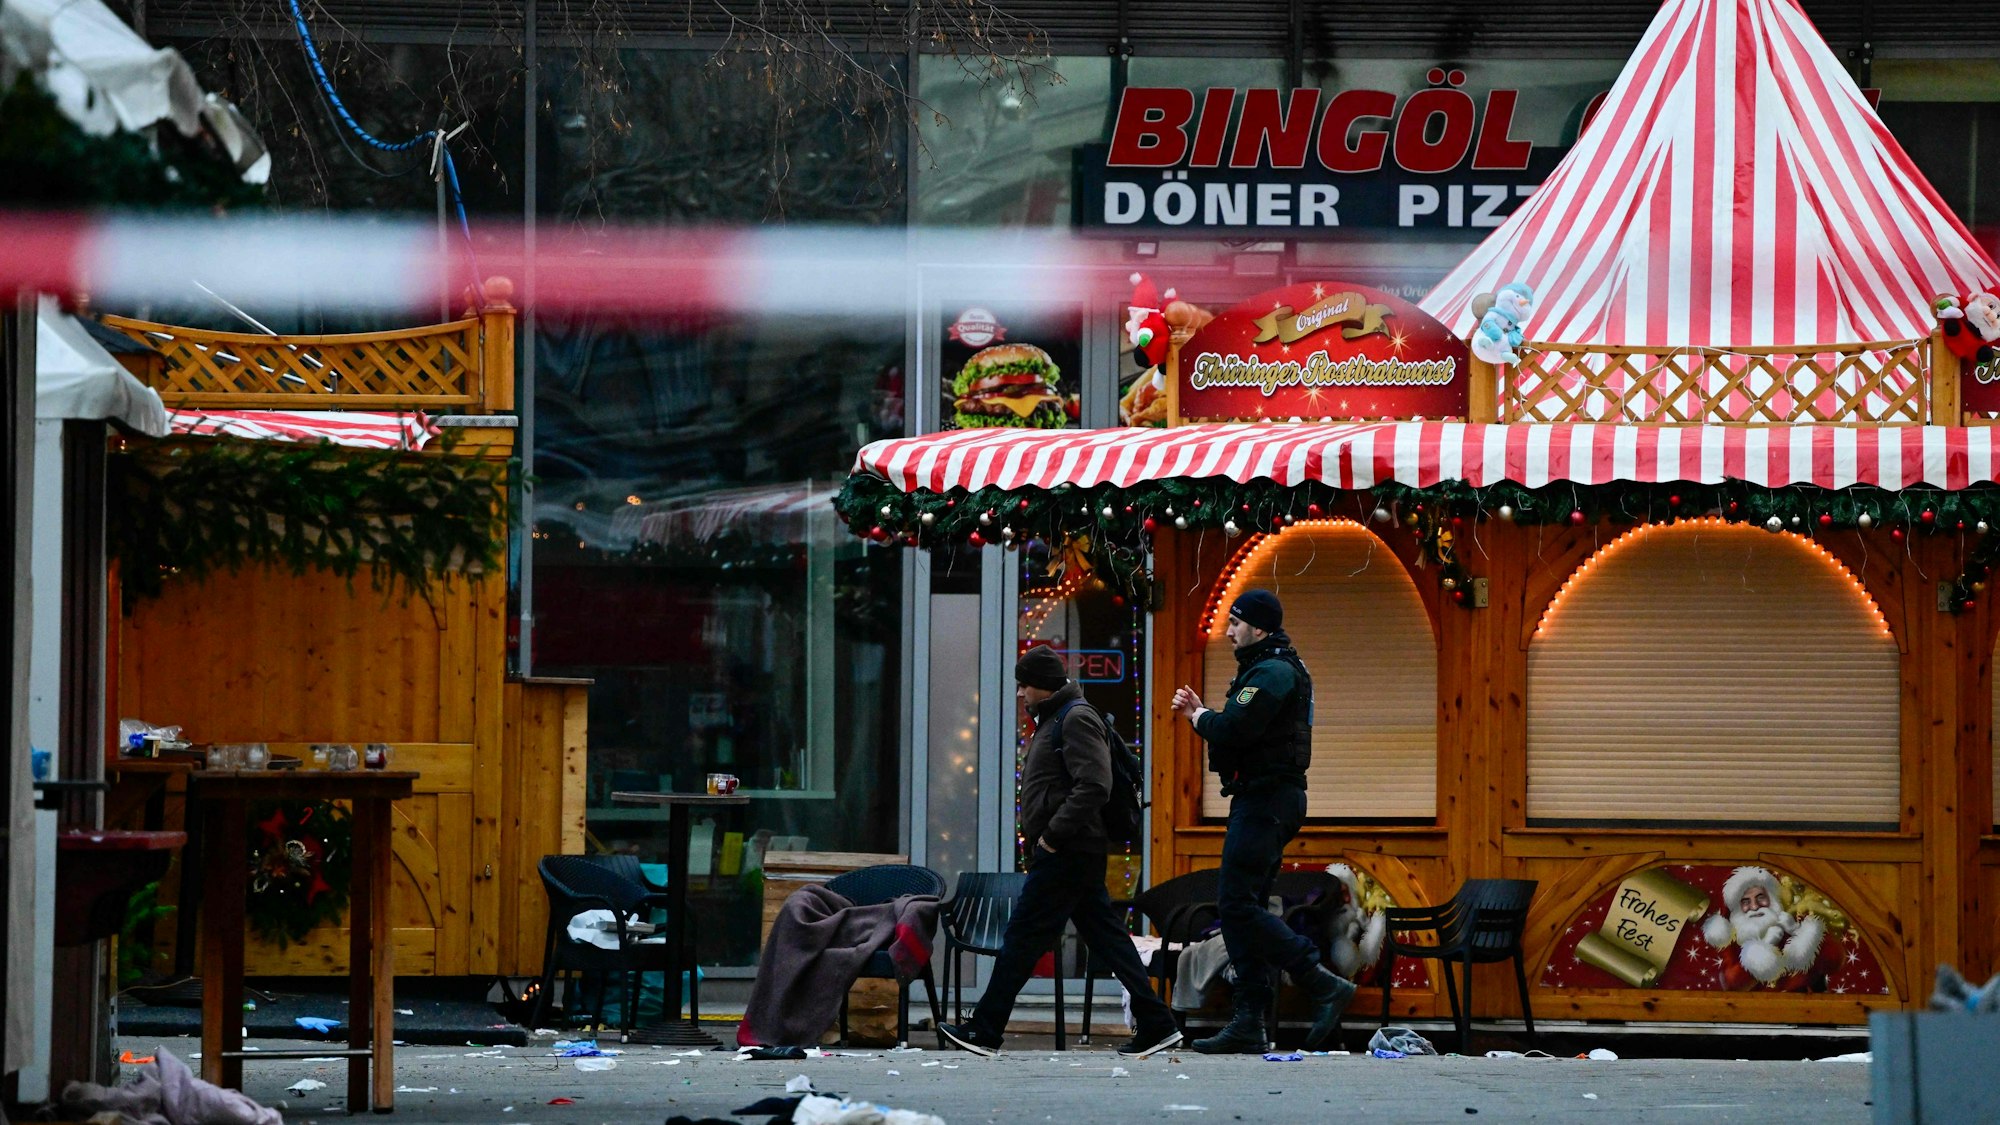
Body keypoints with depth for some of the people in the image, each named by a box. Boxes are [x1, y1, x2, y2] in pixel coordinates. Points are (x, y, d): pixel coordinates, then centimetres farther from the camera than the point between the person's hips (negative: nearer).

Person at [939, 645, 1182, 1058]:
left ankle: (984, 1030, -2)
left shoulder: (1076, 719, -12)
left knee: (1022, 938, -6)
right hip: (1073, 852, 11)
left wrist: (1053, 834, -20)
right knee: (1106, 936, 8)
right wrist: (1041, 841, 15)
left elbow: (1094, 786, -23)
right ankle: (1155, 1025, 7)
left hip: (1067, 854, -11)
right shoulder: (1054, 720, 20)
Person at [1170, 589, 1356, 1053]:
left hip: (1265, 801, -11)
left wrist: (1200, 718, -3)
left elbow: (1233, 730, -23)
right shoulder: (1267, 670, 21)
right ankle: (1250, 1023, 7)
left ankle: (1323, 985, -16)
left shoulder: (1273, 673, -13)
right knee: (1242, 909, 8)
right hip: (1262, 801, 11)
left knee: (1238, 905, -15)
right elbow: (1242, 732, 20)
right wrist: (1202, 713, 9)